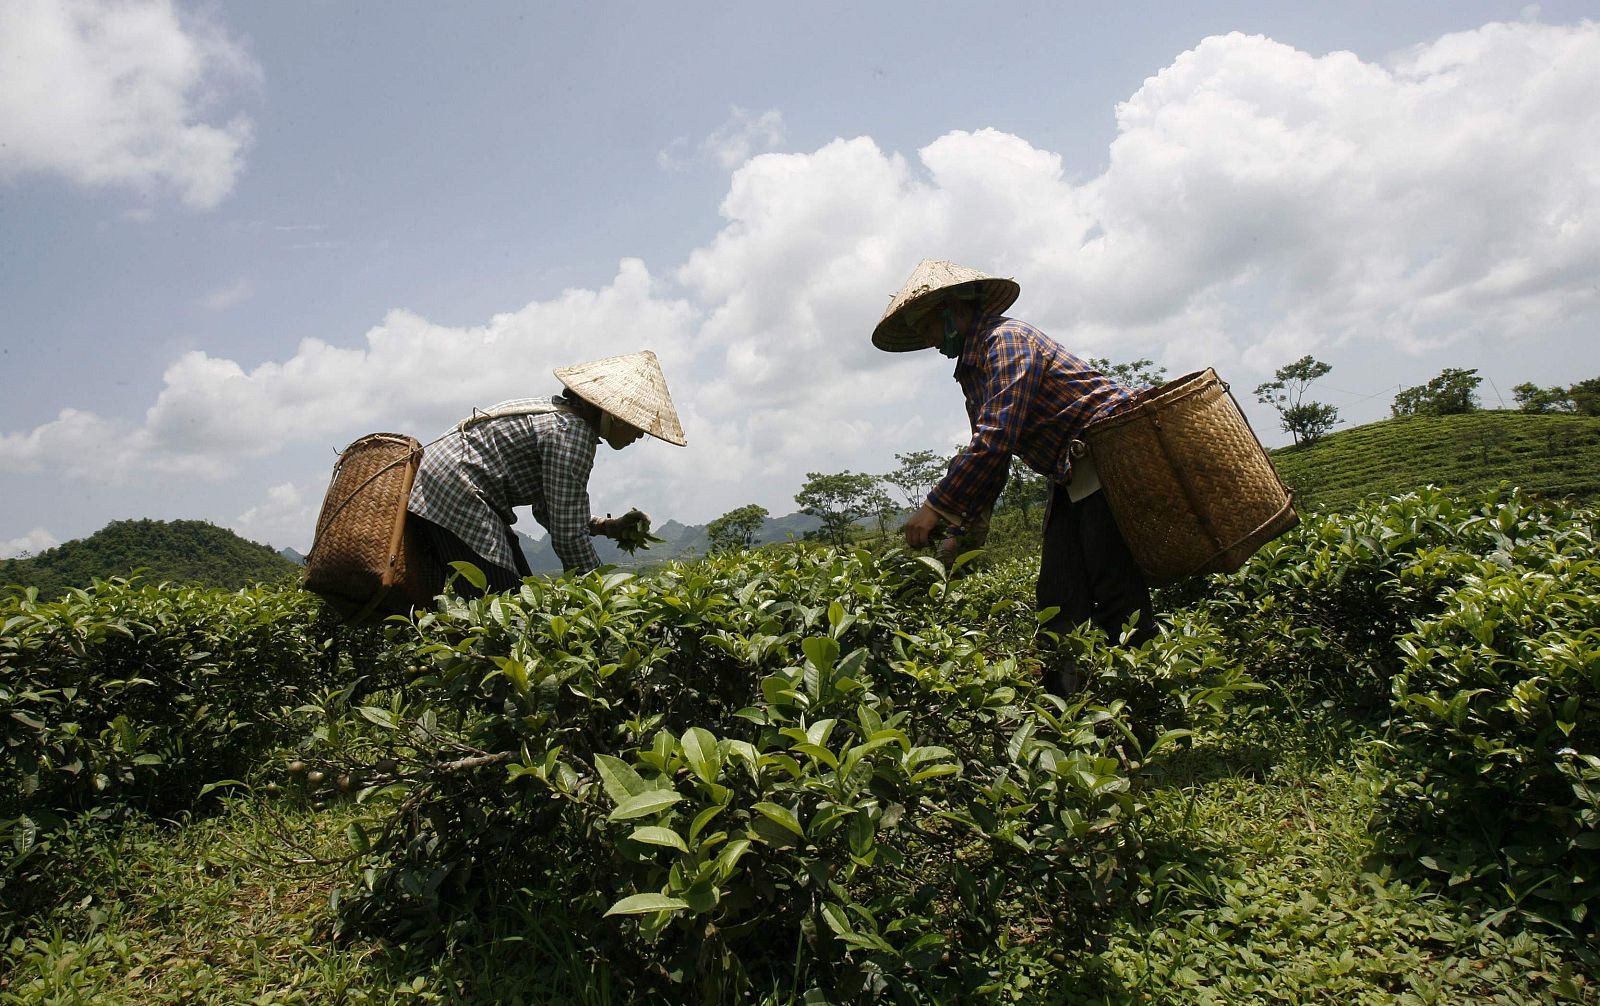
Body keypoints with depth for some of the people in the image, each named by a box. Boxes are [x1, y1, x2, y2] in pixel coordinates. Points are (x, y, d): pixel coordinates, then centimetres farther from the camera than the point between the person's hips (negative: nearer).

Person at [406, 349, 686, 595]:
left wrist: (605, 526, 5)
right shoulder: (572, 432, -19)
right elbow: (568, 534, -19)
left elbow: (547, 510, 17)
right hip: (455, 494, -11)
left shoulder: (562, 414, 12)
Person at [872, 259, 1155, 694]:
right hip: (1070, 479, 10)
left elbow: (995, 439, -25)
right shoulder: (973, 370, 17)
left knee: (1115, 593, -13)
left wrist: (936, 507, -23)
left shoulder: (1004, 338, -13)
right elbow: (991, 460, 17)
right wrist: (961, 529, 8)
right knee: (1058, 597, 1)